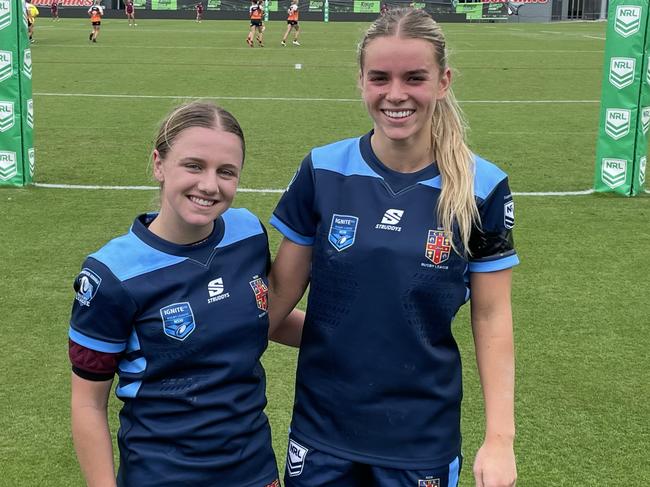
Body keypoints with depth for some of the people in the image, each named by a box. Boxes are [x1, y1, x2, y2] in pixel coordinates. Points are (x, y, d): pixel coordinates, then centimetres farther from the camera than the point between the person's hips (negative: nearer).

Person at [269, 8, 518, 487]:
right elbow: (282, 290, 1)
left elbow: (491, 317, -4)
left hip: (424, 439, -1)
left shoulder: (482, 187, -9)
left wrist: (499, 438, -6)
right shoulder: (323, 170, -7)